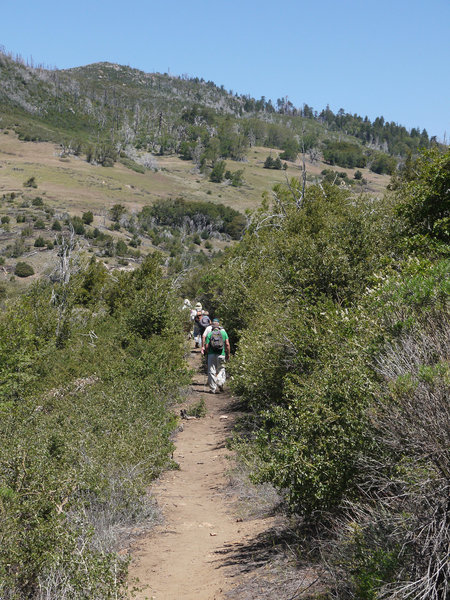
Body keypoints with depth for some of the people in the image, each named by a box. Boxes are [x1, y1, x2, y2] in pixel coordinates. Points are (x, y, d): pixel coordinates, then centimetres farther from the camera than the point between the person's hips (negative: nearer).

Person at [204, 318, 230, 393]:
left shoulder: (209, 334, 3)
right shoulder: (223, 332, 5)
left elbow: (206, 346, -3)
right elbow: (227, 344, -2)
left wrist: (207, 352, 16)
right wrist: (228, 354, 7)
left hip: (211, 355, 0)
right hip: (221, 355, 1)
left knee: (212, 372, 5)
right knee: (221, 369, 14)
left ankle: (213, 389, 6)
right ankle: (220, 383, -10)